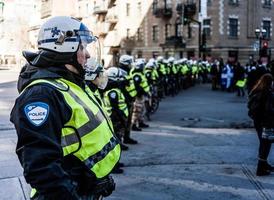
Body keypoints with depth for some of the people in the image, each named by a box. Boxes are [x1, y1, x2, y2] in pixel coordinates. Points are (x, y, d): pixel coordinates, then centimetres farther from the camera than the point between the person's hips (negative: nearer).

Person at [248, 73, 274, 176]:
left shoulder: (255, 91, 6)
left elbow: (251, 106, 11)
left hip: (257, 121, 8)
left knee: (263, 144, 22)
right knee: (266, 145, 2)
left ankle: (264, 164, 37)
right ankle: (261, 169, 7)